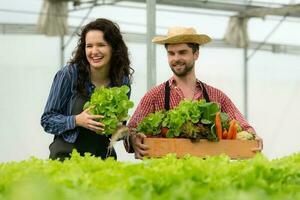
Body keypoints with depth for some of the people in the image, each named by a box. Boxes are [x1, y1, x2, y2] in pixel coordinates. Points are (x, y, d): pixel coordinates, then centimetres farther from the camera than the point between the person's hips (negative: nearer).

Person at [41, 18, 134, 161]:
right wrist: (76, 120, -18)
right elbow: (47, 120, -3)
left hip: (103, 158, 4)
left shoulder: (123, 81, 2)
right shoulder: (68, 75, -8)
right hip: (66, 156, -4)